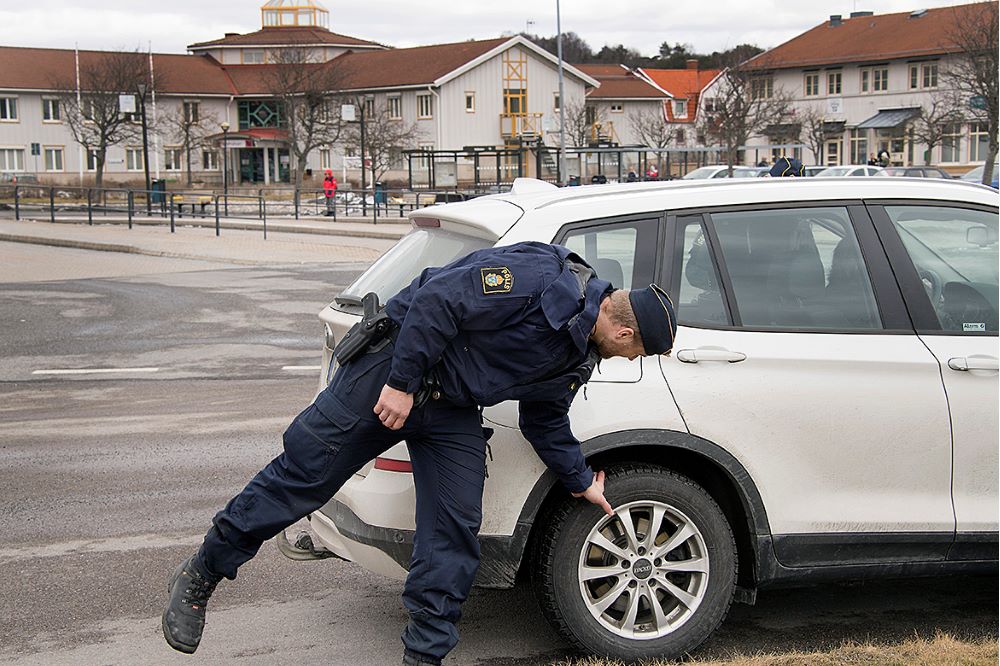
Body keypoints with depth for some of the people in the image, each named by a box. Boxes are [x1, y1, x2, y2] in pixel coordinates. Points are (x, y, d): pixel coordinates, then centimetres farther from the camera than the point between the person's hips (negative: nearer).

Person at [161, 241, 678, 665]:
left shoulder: (578, 356, 7)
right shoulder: (539, 279, -23)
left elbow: (545, 421, 22)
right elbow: (437, 299, -27)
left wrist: (581, 482, 28)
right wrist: (402, 383, -26)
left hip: (453, 416, 8)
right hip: (394, 372, -8)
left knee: (454, 534, 1)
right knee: (302, 475, -3)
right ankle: (201, 576, 14)